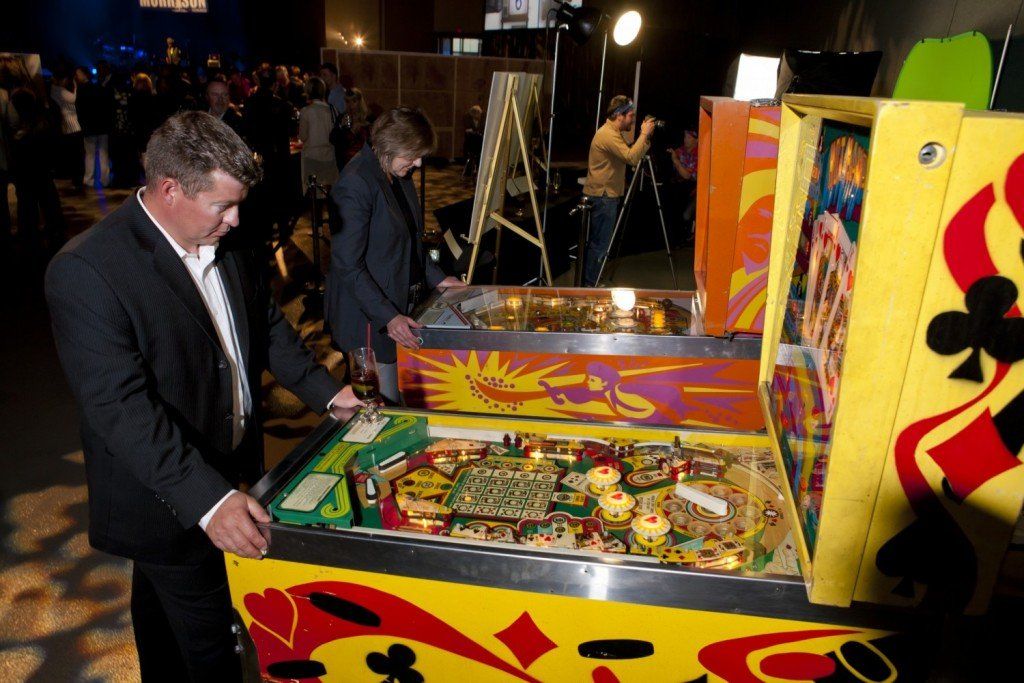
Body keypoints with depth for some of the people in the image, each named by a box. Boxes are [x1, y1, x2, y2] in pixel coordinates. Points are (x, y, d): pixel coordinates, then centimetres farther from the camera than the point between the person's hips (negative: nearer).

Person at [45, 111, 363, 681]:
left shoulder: (223, 242, -2)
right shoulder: (85, 270, -25)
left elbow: (266, 323, 10)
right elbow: (121, 406, -30)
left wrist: (325, 391, 2)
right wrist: (207, 500, -36)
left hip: (232, 474, 7)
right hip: (167, 501, -7)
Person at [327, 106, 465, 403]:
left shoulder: (398, 175, 9)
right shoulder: (356, 184, -19)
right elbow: (348, 265, -21)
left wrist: (437, 278, 11)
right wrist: (387, 317, -25)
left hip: (403, 308, 8)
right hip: (371, 320, -8)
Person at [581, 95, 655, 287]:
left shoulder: (614, 133, 16)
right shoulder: (608, 134, -18)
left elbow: (631, 155, 20)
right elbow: (632, 157, -28)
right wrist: (644, 134, -20)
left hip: (607, 195, 11)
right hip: (602, 196, -11)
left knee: (598, 242, 15)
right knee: (599, 243, -6)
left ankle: (589, 282, 23)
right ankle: (590, 285, 1)